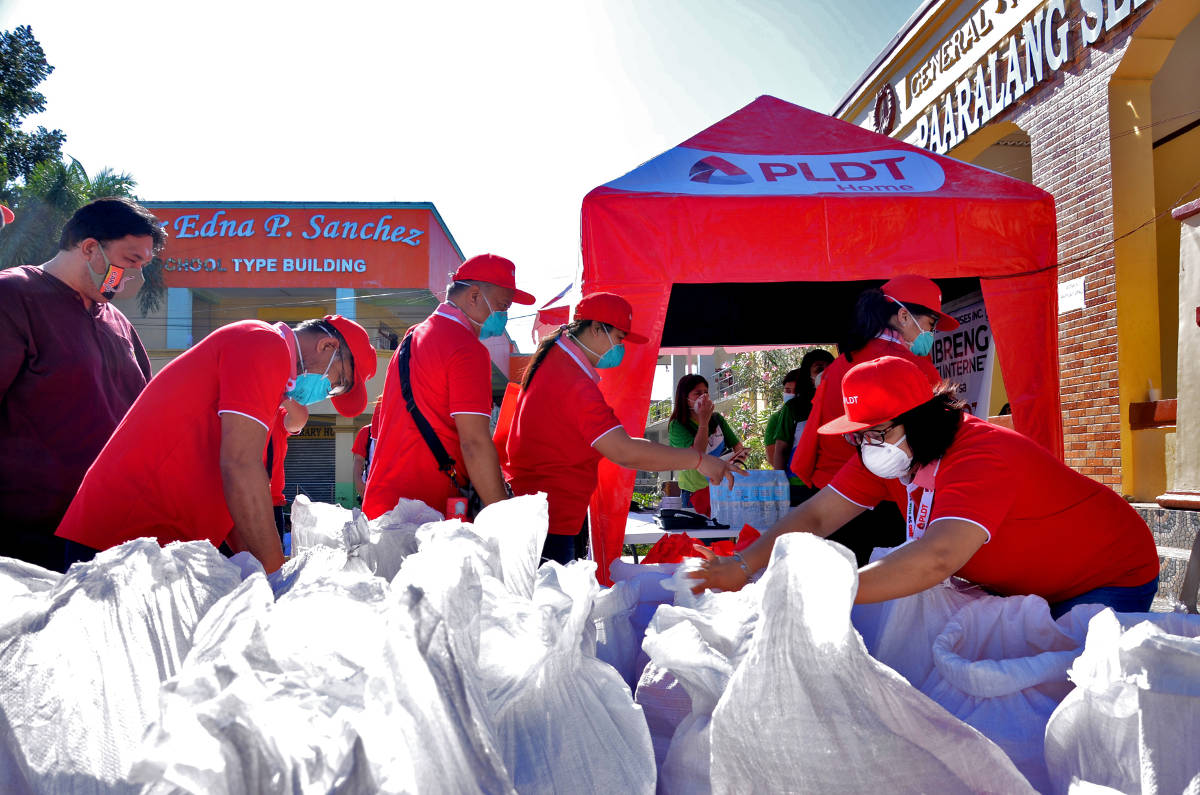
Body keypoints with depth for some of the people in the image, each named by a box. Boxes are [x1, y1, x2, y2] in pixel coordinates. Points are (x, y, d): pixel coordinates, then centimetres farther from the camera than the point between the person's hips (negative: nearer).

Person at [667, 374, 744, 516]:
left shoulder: (717, 419, 6)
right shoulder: (677, 426, -10)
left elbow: (737, 445, 12)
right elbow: (697, 455, -22)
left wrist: (739, 455, -12)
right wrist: (704, 421, -19)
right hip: (695, 491, -4)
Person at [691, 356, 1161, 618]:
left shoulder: (981, 458, -38)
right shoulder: (886, 453, -12)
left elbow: (936, 559, -53)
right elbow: (816, 515, -15)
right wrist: (741, 567, -30)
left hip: (1111, 576, -7)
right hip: (1018, 590, 7)